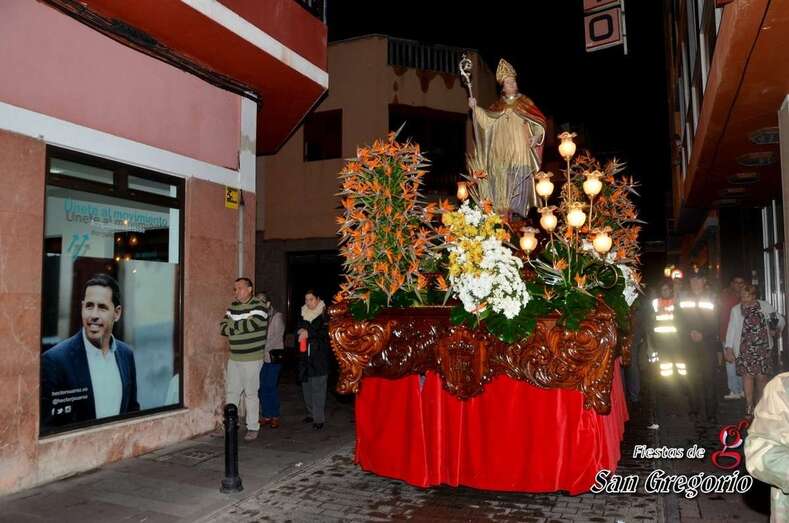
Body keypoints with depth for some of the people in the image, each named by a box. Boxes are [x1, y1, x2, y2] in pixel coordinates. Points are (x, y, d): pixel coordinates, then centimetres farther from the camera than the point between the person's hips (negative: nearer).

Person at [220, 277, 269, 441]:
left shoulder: (259, 306, -9)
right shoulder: (232, 307, 12)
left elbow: (251, 324, -24)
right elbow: (223, 327, 4)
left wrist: (232, 326, -9)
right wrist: (241, 327, -14)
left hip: (252, 359, -6)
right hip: (234, 358, 6)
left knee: (251, 393, 1)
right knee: (231, 392, 12)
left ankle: (253, 428, 12)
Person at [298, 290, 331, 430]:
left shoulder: (324, 315, -3)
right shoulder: (303, 314, 15)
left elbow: (326, 332, -12)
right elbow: (299, 329, 22)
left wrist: (309, 333, -15)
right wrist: (302, 331, 0)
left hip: (320, 356, -6)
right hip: (305, 355, 6)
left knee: (318, 387, -7)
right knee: (306, 386, 8)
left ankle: (319, 418, -2)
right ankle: (311, 413, 21)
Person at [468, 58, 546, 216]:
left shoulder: (525, 102, 5)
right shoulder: (499, 104, 13)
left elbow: (540, 122, 3)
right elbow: (488, 119, 4)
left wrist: (536, 136, -13)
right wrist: (475, 108, -8)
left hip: (520, 149, -2)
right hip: (502, 151, 2)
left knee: (519, 179, -7)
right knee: (503, 180, 0)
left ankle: (518, 210, -2)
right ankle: (503, 209, 6)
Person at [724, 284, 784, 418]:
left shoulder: (765, 306, 5)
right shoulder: (736, 310, 4)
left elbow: (780, 320, 15)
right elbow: (731, 329, 4)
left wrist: (775, 329, -6)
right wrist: (729, 348, -1)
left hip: (762, 348, 1)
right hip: (744, 349, -1)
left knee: (761, 376, 2)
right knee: (748, 375, -7)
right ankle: (749, 407, 0)